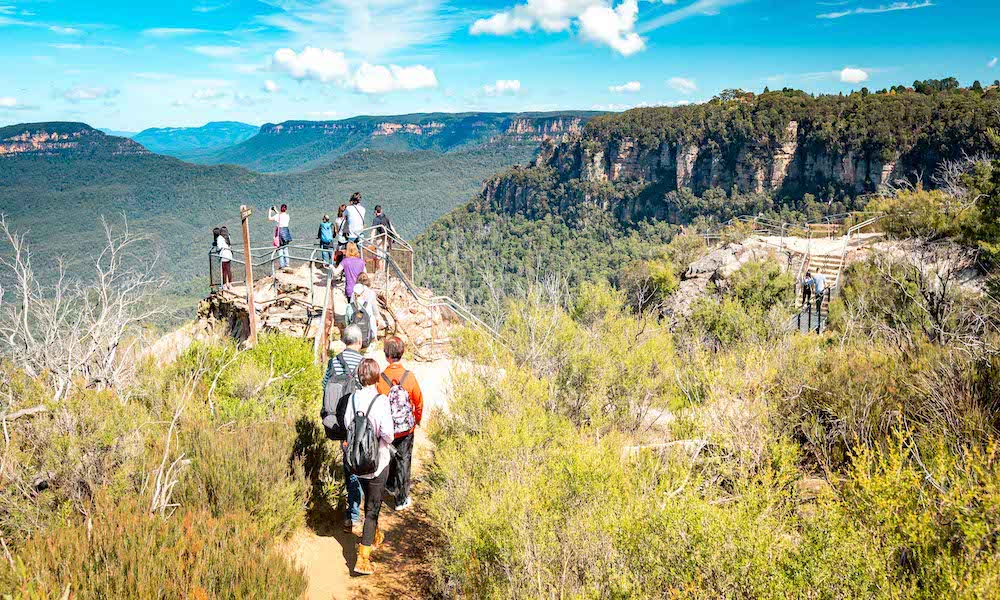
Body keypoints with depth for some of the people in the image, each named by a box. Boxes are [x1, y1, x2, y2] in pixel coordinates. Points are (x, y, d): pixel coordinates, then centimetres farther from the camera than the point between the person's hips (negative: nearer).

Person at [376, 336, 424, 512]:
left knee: (388, 457, 24)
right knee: (403, 461, 13)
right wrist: (417, 419, 16)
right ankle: (402, 499, 17)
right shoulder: (409, 377, -17)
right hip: (406, 429, 0)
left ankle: (392, 486, 43)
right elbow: (419, 401, -4)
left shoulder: (380, 379, -21)